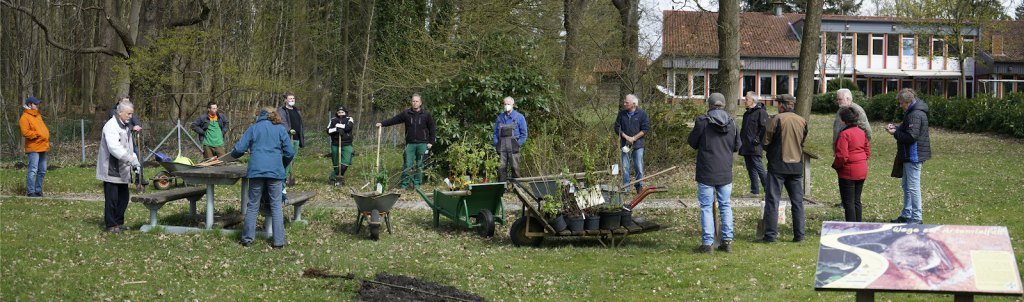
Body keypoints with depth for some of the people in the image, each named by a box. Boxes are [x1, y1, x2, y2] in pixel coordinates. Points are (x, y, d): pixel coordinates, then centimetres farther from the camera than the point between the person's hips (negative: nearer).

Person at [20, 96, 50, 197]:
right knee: (32, 170, -10)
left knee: (42, 171, 11)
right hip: (33, 148, -9)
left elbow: (43, 128, 27)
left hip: (42, 147, 9)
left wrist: (46, 136, 9)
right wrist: (37, 134, -18)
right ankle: (31, 191, -7)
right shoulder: (25, 117, -8)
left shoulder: (38, 116, 20)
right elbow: (25, 132, -17)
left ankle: (38, 189, 20)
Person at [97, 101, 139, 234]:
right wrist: (131, 159, -29)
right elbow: (114, 147, -26)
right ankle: (110, 225, 0)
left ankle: (119, 222, 24)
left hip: (122, 171, 9)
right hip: (111, 170, -9)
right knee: (112, 198, -6)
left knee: (123, 198, 13)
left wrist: (136, 163, 13)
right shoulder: (111, 126, -14)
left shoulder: (125, 126, 18)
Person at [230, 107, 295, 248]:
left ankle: (247, 239, 9)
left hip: (256, 171, 1)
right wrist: (283, 166, 23)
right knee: (276, 206, 3)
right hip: (275, 171, -1)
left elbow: (239, 149, 4)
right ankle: (278, 241, 2)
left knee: (253, 205, 8)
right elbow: (290, 153, 5)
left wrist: (233, 154, 27)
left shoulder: (253, 128, 8)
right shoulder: (280, 129, 8)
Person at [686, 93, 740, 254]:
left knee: (706, 207, 1)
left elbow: (692, 142, 0)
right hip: (726, 173, 4)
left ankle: (707, 243, -1)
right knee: (725, 206, 13)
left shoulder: (702, 121, -10)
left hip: (706, 173, -4)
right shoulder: (732, 123, 3)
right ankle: (727, 241, 12)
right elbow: (736, 146, 12)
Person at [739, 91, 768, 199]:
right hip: (746, 147, 9)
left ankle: (768, 189, -5)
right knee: (751, 169, 9)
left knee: (758, 167, -11)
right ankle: (755, 192, 13)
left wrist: (757, 139, -20)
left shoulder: (761, 112, -7)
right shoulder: (746, 113, 21)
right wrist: (740, 140, 19)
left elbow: (764, 128, -14)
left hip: (755, 147, -9)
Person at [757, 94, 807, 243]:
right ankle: (799, 235, 10)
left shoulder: (776, 119, -9)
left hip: (777, 166, -5)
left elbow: (765, 141, -4)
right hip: (796, 166, 5)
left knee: (772, 200, 0)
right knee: (797, 201, 9)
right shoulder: (802, 122, 7)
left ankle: (770, 235, -2)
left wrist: (769, 151, 16)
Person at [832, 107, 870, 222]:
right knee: (856, 201, 15)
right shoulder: (861, 132, 9)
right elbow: (867, 152, 15)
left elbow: (842, 156, -21)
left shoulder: (844, 134, -17)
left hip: (848, 172, -8)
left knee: (848, 202, -3)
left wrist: (835, 165, -5)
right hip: (862, 171, 8)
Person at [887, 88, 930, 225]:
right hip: (910, 156, 12)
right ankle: (906, 215, 26)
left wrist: (895, 133, -14)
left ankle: (916, 218, -4)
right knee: (906, 186, 18)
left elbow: (911, 137, -26)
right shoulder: (911, 112, 16)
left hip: (914, 157, -12)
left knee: (913, 187, -7)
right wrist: (897, 128, 10)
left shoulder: (915, 115, -20)